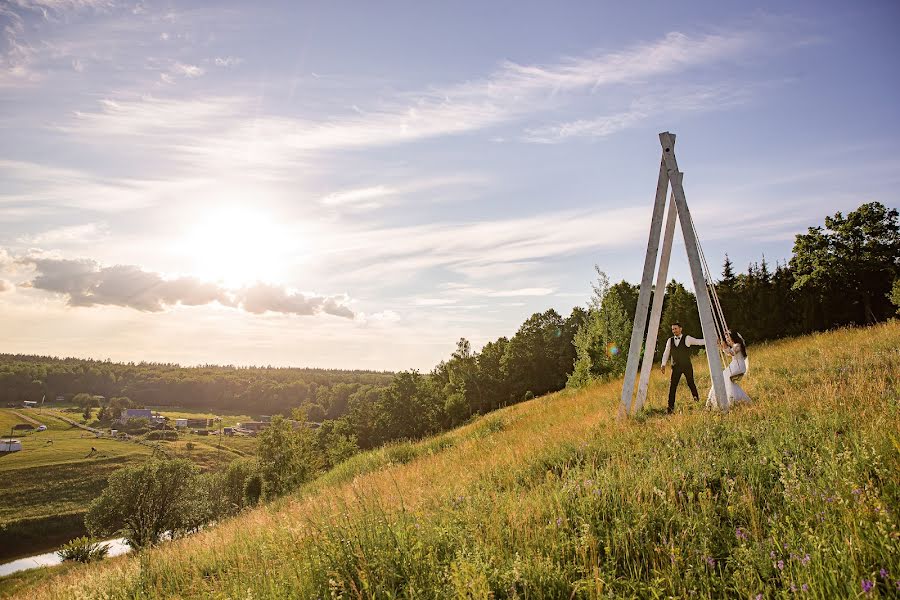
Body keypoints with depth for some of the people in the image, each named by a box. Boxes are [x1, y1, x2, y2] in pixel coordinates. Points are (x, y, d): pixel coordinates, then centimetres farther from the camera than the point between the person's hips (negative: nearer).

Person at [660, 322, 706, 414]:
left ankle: (696, 396, 40)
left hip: (687, 366, -2)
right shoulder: (670, 340, 6)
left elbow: (698, 342, -6)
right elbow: (666, 353, 8)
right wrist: (663, 364, -1)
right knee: (672, 385, -6)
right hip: (676, 367, 2)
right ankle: (671, 406, -4)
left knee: (690, 383, 7)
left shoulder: (687, 339, -3)